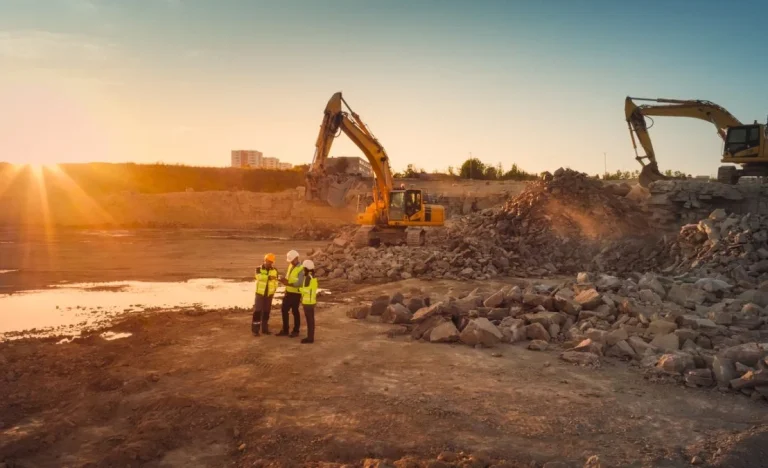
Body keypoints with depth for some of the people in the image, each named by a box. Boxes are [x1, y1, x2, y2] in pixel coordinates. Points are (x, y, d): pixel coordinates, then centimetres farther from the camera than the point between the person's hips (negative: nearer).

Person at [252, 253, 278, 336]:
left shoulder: (274, 270, 1)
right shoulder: (259, 269, -9)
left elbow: (275, 281, 12)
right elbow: (259, 277, -30)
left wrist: (274, 290, 1)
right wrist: (268, 277, -44)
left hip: (269, 294, 3)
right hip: (260, 293, -3)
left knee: (266, 311, 10)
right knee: (257, 311, -4)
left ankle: (265, 329, 20)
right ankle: (255, 330, 2)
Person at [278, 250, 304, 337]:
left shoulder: (301, 269, -16)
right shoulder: (290, 266, 9)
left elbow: (299, 283, -21)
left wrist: (288, 283, -24)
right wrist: (284, 280, -7)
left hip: (296, 294, -8)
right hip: (288, 292, 8)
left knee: (295, 312, 4)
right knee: (284, 310, 10)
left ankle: (296, 331, 19)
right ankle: (285, 330, 22)